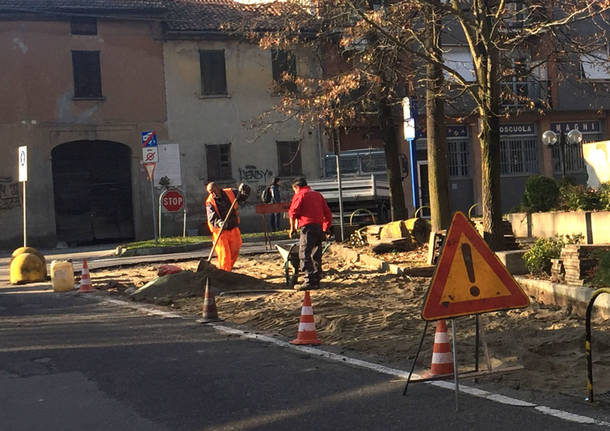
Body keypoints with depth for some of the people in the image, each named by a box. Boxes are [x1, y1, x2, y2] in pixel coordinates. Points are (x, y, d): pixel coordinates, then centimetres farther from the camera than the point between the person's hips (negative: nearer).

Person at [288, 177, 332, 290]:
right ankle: (316, 280, 14)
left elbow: (293, 212, -10)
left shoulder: (299, 195, 2)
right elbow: (328, 214, 21)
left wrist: (292, 228, 0)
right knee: (316, 255, 13)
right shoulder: (318, 195, 23)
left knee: (304, 255, -8)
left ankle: (309, 281, -17)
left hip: (308, 227, -7)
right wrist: (325, 229, 26)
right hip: (320, 227, 7)